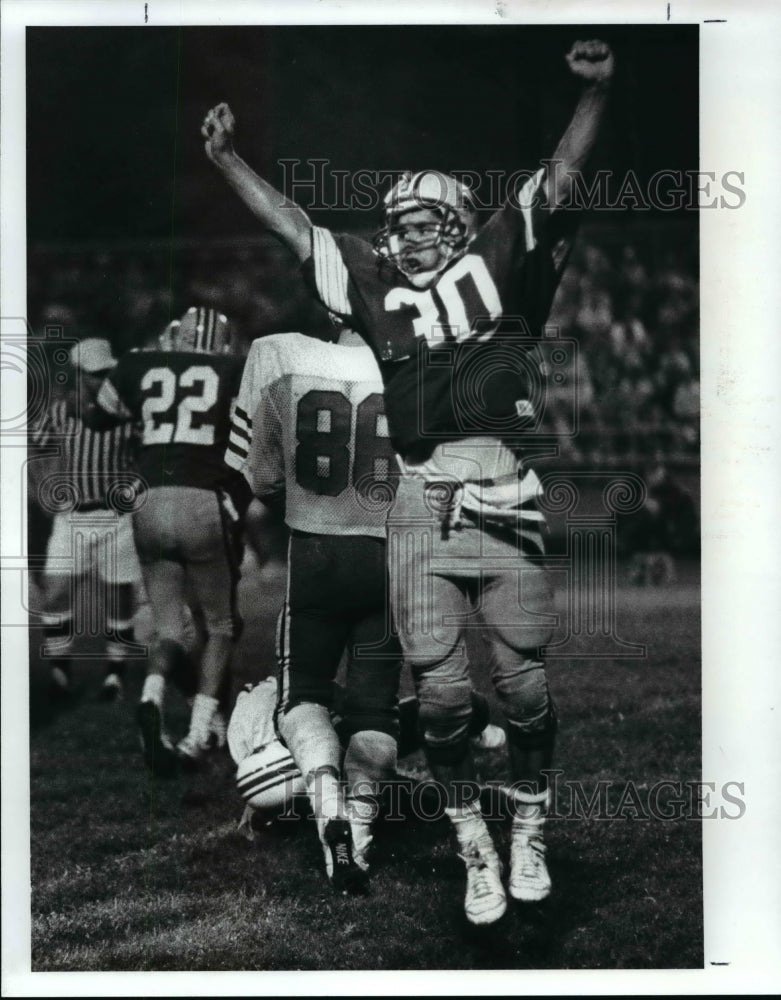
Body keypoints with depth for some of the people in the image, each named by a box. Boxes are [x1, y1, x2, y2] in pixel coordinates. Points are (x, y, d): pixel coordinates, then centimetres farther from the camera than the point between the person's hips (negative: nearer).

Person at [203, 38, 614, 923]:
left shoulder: (497, 262, 11)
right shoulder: (372, 285, 18)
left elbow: (559, 178, 7)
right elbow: (289, 223, 24)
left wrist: (595, 91, -3)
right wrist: (225, 158, 26)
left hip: (504, 496, -2)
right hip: (421, 500, 2)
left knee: (520, 675, 1)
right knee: (439, 685, 1)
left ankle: (529, 831, 20)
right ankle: (475, 849, 15)